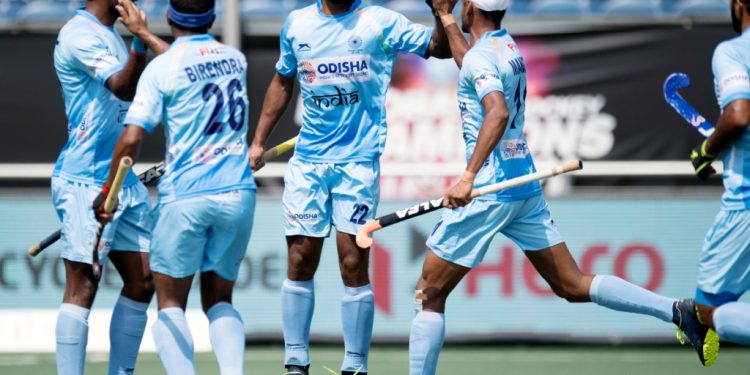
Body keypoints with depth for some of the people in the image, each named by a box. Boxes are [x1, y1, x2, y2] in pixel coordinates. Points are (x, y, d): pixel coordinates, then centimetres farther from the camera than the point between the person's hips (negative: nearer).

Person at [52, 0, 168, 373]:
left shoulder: (111, 34, 17)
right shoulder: (80, 35, -13)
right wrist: (141, 38, -32)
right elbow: (124, 88, -25)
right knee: (83, 286, -9)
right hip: (84, 181, -9)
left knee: (141, 282, 7)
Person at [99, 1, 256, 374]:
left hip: (184, 197, -4)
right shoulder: (235, 59, 8)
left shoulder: (162, 67, -7)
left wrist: (108, 193, -1)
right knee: (219, 300, 16)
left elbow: (131, 138, -12)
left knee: (171, 304, 8)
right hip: (238, 195, 4)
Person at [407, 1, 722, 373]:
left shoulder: (481, 56, -13)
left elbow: (497, 113, -30)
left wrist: (468, 176, -38)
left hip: (489, 189, -8)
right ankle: (676, 311, -6)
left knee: (428, 295, 1)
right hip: (526, 184, 9)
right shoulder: (507, 46, 13)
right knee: (573, 285, 7)